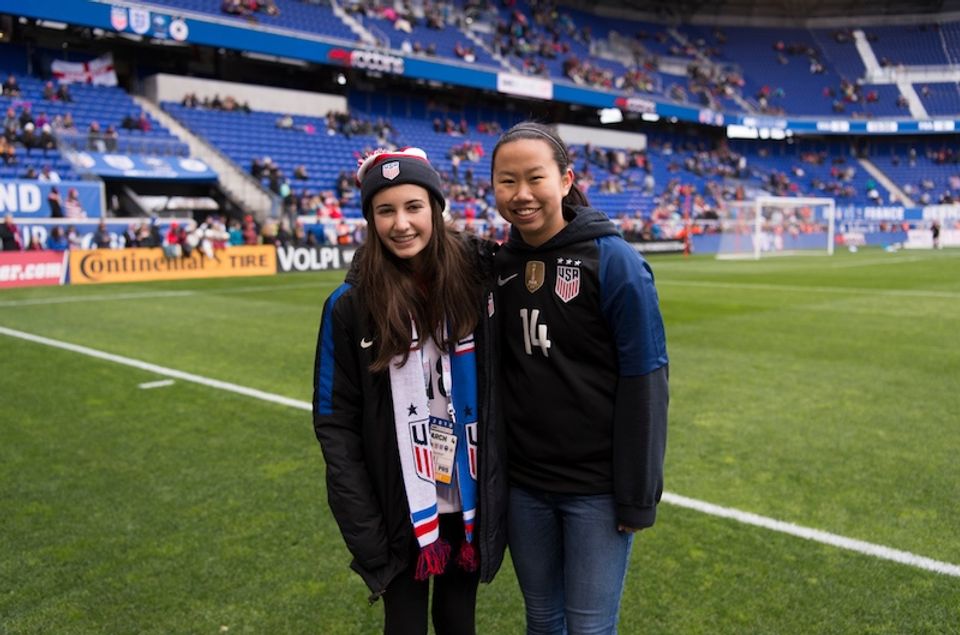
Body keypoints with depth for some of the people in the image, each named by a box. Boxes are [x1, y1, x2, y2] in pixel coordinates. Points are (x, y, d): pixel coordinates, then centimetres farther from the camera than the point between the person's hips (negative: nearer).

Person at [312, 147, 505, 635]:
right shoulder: (351, 305, -9)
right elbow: (336, 425, -6)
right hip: (400, 514, -1)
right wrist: (366, 533, -10)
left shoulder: (477, 280, -7)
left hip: (471, 505, 2)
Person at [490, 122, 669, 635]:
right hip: (522, 485, 4)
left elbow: (643, 381, -13)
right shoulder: (499, 264, 2)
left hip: (597, 487, -4)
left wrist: (638, 495, -12)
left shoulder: (613, 261, -13)